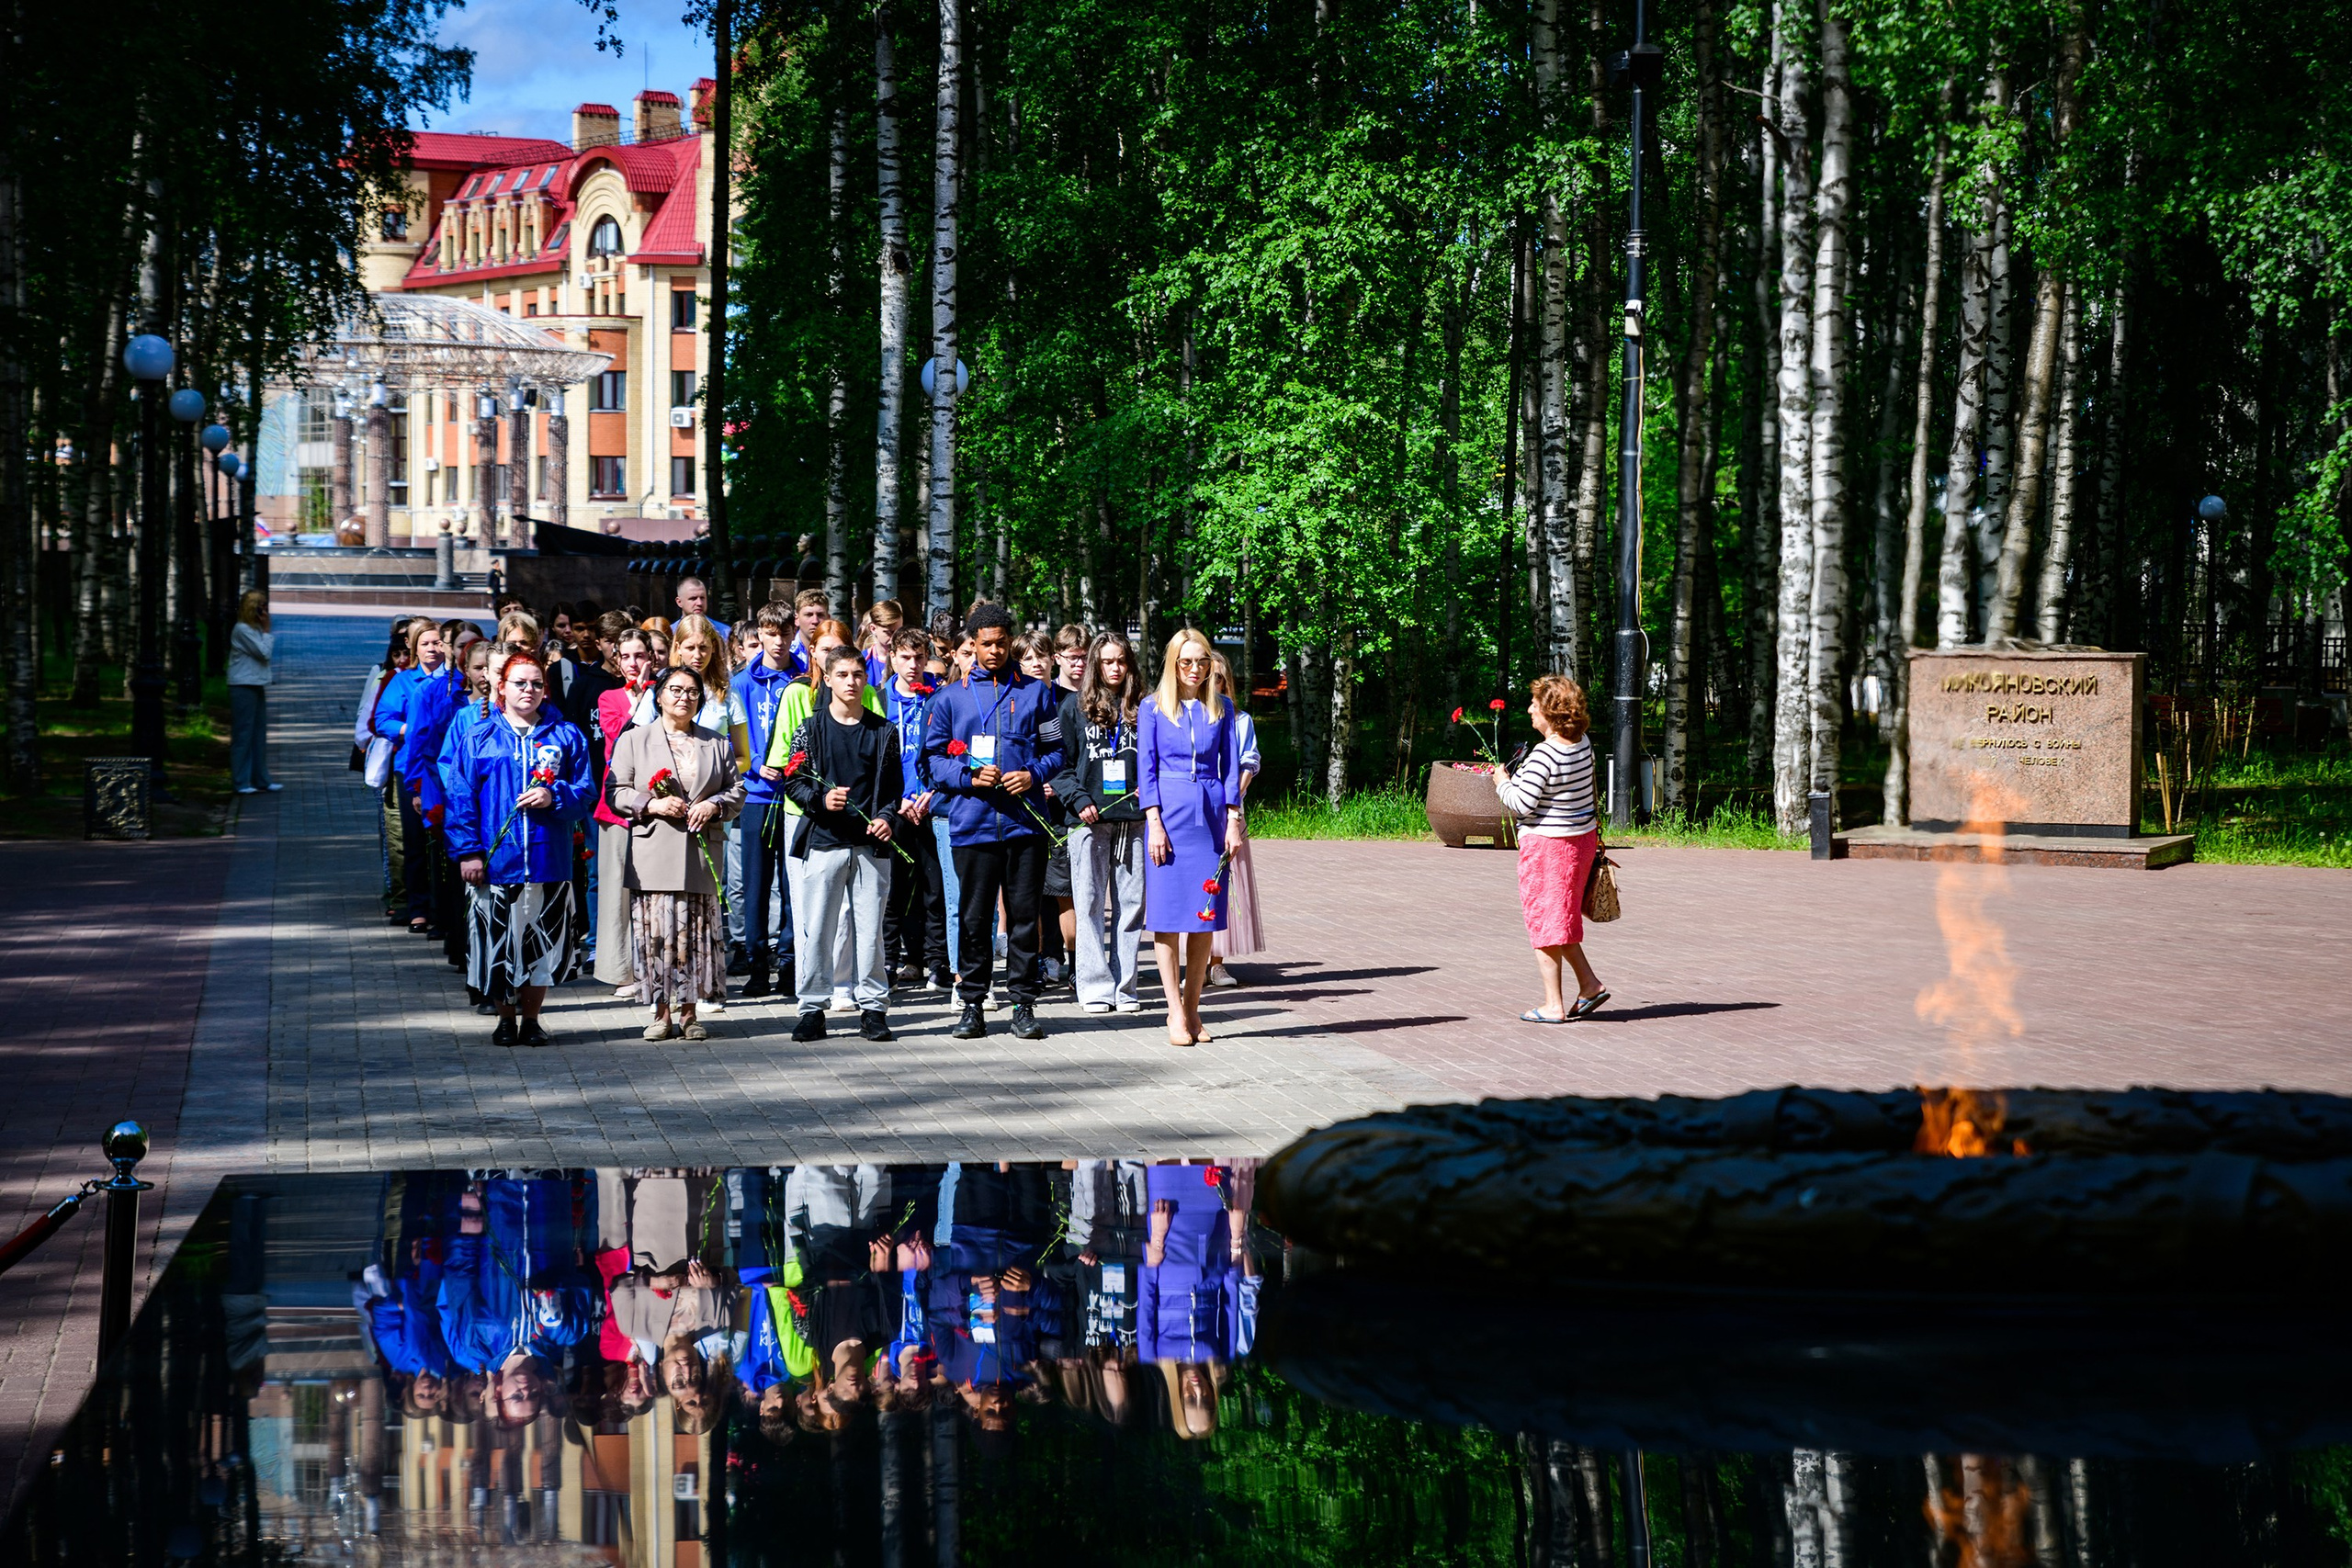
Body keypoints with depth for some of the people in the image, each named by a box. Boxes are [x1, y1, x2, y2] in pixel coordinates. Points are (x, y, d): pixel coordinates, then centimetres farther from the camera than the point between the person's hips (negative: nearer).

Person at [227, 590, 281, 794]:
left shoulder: (255, 629, 15)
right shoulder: (242, 630, -14)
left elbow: (267, 653, 13)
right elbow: (264, 652, -15)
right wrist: (267, 631, -10)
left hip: (257, 686, 10)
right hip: (243, 687, -10)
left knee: (259, 734, 11)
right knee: (243, 735, -6)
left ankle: (261, 780, 17)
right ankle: (240, 782, -3)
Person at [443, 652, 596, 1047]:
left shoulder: (566, 736, 7)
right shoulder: (479, 737, 4)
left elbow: (586, 790, 7)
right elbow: (462, 797, 2)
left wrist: (555, 796, -13)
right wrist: (468, 850, -5)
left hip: (549, 862, 1)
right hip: (496, 861, -1)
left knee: (543, 944, 5)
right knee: (498, 943, 3)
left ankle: (531, 1019, 18)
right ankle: (505, 1020, 18)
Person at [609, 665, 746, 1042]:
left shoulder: (717, 744, 14)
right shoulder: (634, 740, 9)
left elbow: (736, 791, 13)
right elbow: (617, 793, 3)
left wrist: (713, 805, -7)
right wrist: (652, 804, -13)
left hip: (700, 852, 1)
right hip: (653, 852, -1)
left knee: (695, 931, 0)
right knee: (657, 930, -3)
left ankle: (688, 1011, 8)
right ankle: (662, 1011, 5)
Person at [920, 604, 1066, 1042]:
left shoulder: (1036, 693, 12)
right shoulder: (950, 698, 11)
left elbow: (1055, 751, 11)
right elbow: (933, 758, 8)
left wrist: (1032, 774, -9)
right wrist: (969, 776, -9)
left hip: (1025, 821, 0)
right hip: (972, 822, 0)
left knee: (1024, 914, 1)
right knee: (974, 917, 3)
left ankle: (1023, 1004, 7)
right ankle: (972, 1004, 10)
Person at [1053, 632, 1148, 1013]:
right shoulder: (1075, 705, 6)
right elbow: (1061, 760, 5)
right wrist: (1077, 799, -8)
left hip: (1134, 819, 1)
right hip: (1090, 818, -1)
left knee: (1132, 902, 2)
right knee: (1089, 903, -3)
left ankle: (1125, 987, 6)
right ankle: (1096, 986, 0)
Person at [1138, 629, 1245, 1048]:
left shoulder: (1221, 708, 10)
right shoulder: (1153, 708, 4)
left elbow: (1231, 766, 9)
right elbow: (1146, 767, 1)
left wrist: (1233, 821, 1)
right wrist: (1155, 822, -8)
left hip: (1210, 816, 2)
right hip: (1169, 815, -2)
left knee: (1205, 917, 1)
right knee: (1167, 913, -5)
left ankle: (1192, 1008, 10)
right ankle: (1176, 1014, -1)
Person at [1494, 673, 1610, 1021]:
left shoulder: (1544, 755, -23)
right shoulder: (1582, 744, 3)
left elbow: (1522, 804, -22)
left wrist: (1503, 783, -4)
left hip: (1547, 844, -8)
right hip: (1582, 838, 8)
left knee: (1543, 923, 1)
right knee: (1561, 920, 21)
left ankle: (1553, 1005, 4)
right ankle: (1589, 984, 17)